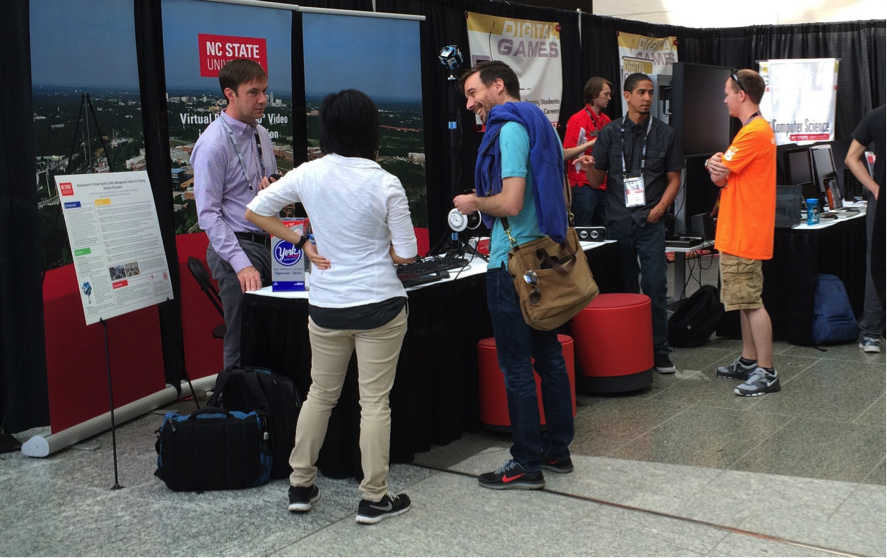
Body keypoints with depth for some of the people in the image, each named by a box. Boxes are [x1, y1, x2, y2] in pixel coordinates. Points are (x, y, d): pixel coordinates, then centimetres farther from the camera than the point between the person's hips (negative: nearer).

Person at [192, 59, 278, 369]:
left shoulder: (261, 134, 11)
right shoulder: (213, 143, -13)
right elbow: (208, 214, -17)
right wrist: (242, 264, -25)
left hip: (268, 245, 7)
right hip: (238, 248, -7)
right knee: (242, 346, -2)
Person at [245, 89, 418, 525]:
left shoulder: (310, 174, -4)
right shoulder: (386, 184, -12)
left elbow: (255, 211, 3)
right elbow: (406, 253, -8)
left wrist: (304, 244, 7)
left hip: (325, 305, 3)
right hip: (379, 304, -3)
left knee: (321, 393, 19)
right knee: (374, 400, 5)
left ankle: (301, 485, 27)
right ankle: (373, 499, 13)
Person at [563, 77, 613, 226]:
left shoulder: (606, 120, 10)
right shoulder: (577, 120, -9)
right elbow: (566, 154, -16)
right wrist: (592, 142, -22)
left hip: (603, 185, 7)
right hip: (584, 186, -6)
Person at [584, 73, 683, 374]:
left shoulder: (664, 133, 6)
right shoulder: (610, 132, 7)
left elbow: (674, 178, 8)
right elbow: (597, 180, 6)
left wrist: (660, 208, -7)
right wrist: (589, 167, -16)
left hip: (650, 223, -1)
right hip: (618, 222, 1)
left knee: (655, 286, -5)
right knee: (624, 287, 8)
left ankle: (659, 351, 3)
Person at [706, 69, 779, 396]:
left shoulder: (754, 132, -17)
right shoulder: (756, 129, 17)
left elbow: (718, 174, -16)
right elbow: (722, 176, 14)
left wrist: (715, 165, 5)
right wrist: (718, 167, -8)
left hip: (744, 233, -11)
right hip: (740, 231, 11)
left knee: (751, 302, -8)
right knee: (745, 300, 16)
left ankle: (766, 373, -4)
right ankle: (748, 362, 24)